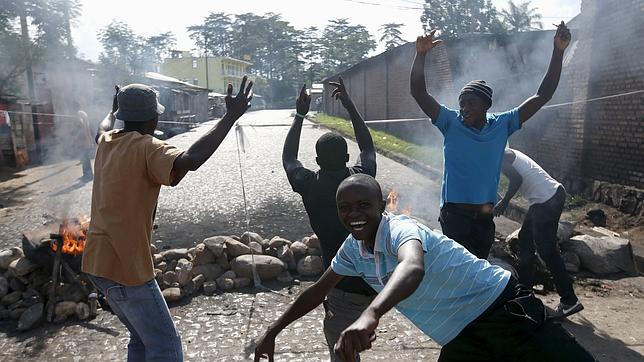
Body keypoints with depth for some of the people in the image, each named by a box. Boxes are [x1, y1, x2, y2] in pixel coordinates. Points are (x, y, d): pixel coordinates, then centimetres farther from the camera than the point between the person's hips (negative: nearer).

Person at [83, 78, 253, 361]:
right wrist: (231, 116, -33)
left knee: (142, 338, 22)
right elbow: (190, 160, -38)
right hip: (126, 267, -9)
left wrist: (122, 107, 50)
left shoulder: (105, 141, 7)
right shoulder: (145, 148, -19)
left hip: (98, 262, 9)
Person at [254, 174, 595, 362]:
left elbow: (413, 268, -49)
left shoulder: (401, 229, -25)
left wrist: (370, 315, -66)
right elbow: (318, 290, 13)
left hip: (503, 311, -7)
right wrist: (273, 331, 16)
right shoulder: (353, 250, 1)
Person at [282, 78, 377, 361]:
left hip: (346, 287, -3)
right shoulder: (362, 177, 0)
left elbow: (288, 159, 19)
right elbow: (367, 146, 23)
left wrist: (299, 116, 23)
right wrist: (349, 105, 27)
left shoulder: (310, 185, -4)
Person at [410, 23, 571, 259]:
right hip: (455, 214, -4)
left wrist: (558, 51, -8)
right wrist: (421, 54, -26)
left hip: (485, 216, 4)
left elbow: (542, 96, 0)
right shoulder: (451, 123, -6)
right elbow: (418, 92, -16)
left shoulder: (502, 125, 0)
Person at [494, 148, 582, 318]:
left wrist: (504, 202, -10)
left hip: (547, 200, -10)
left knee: (547, 250, -4)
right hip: (548, 197, 10)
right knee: (525, 239, 20)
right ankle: (525, 287, 31)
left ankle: (570, 301, 3)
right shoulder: (508, 154, 19)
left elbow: (517, 179, -21)